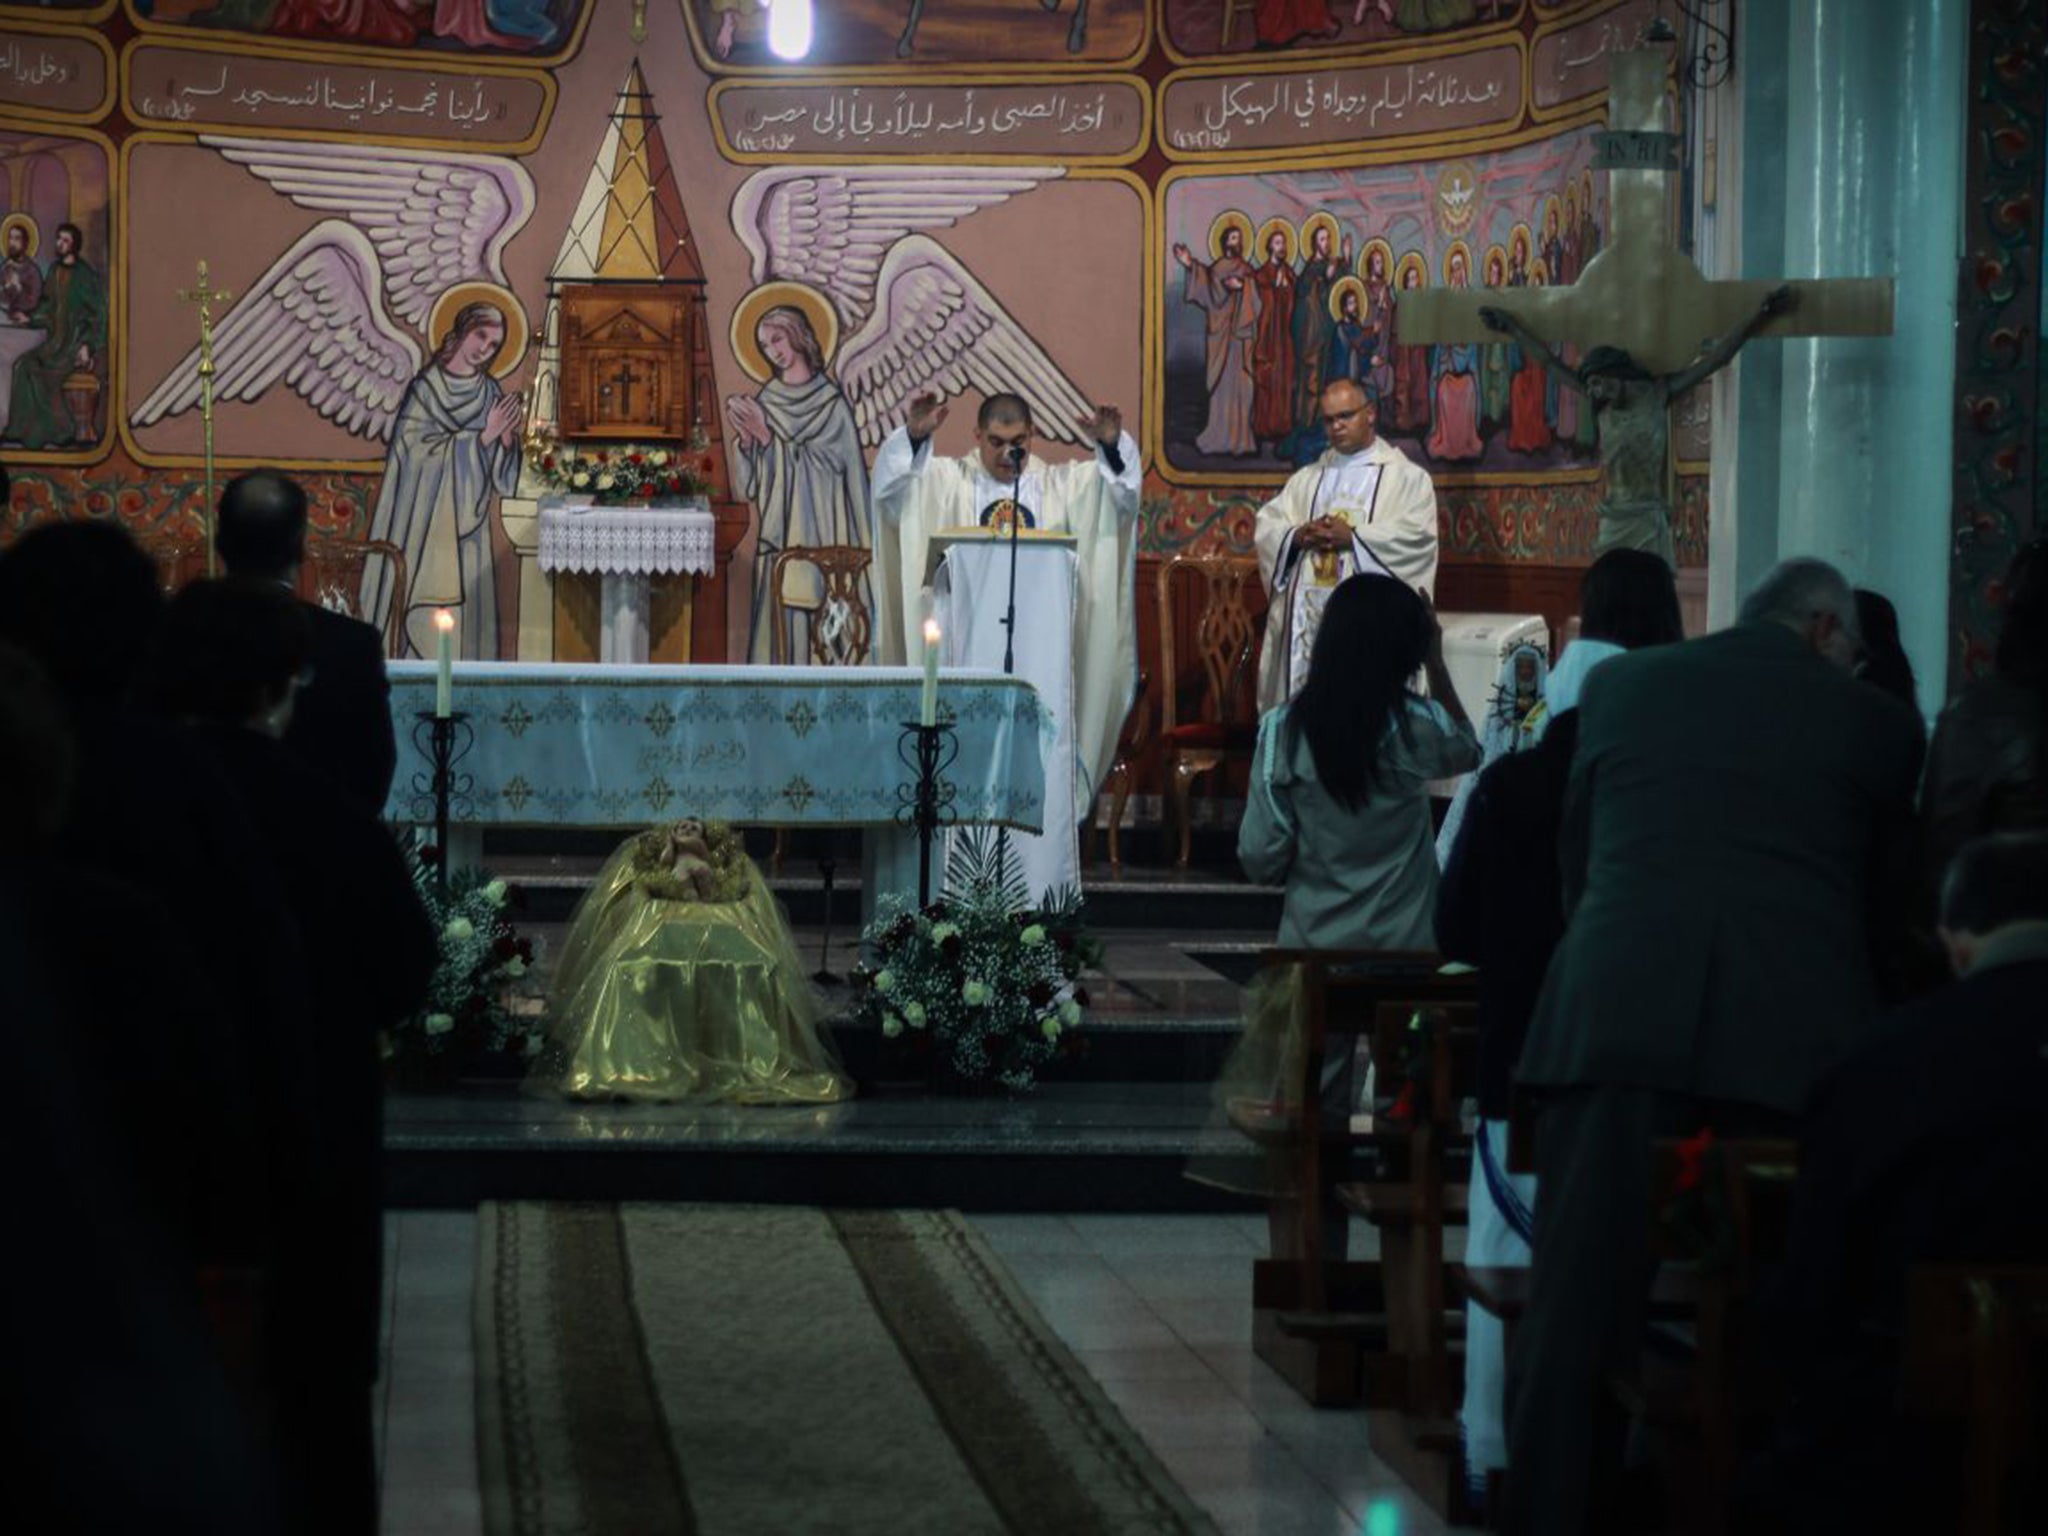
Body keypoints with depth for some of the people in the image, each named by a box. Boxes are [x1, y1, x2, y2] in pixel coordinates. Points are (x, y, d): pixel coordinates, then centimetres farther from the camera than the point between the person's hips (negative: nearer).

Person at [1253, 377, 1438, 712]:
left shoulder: (1407, 477, 7)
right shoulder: (1306, 479, 21)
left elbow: (1417, 534, -7)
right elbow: (1267, 527, 13)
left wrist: (1354, 537, -13)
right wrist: (1298, 536, -9)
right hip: (1305, 616, 4)